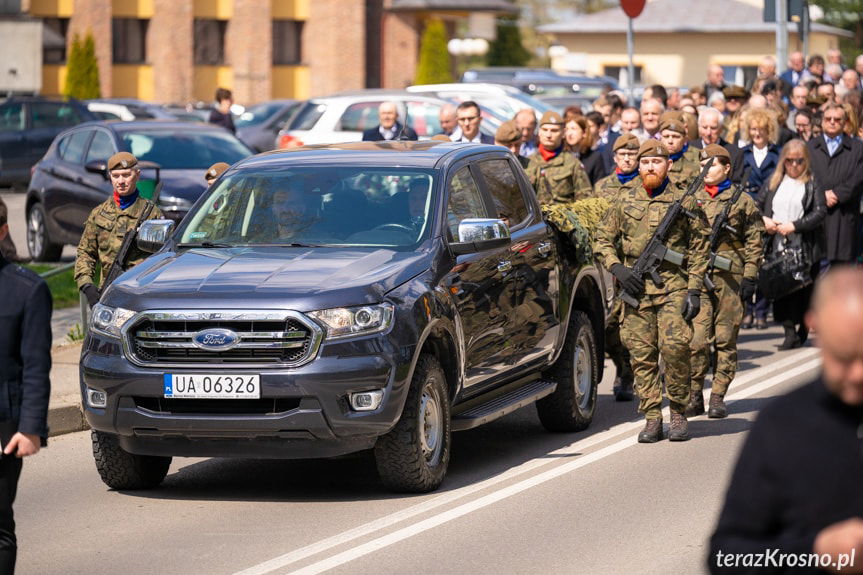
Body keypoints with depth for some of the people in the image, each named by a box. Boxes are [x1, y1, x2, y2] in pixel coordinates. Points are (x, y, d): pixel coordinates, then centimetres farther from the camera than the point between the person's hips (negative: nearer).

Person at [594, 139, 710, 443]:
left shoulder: (685, 201, 4)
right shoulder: (625, 202, 11)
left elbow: (699, 249, 4)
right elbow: (602, 240, 16)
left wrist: (694, 290, -3)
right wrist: (616, 268, -2)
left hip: (673, 286, -3)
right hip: (636, 288, 3)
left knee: (674, 346, -14)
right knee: (642, 354, 1)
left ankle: (678, 412, 1)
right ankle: (652, 418, 7)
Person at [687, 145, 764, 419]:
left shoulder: (742, 201, 7)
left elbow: (753, 242, 6)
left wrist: (750, 276, -1)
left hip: (729, 276, -1)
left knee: (726, 339, 2)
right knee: (696, 337, -7)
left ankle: (718, 397, 8)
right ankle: (694, 396, 0)